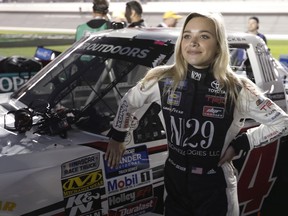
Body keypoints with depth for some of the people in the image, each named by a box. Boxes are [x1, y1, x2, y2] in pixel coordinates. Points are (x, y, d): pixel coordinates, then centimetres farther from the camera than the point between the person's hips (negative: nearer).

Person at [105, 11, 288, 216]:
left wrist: (241, 143, -10)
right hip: (175, 181, 3)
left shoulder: (237, 89, -14)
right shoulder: (162, 80, -6)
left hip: (214, 187, -3)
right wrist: (117, 138, 17)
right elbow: (128, 102, 12)